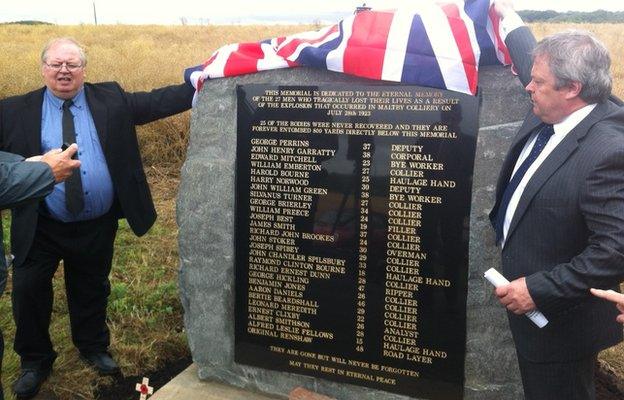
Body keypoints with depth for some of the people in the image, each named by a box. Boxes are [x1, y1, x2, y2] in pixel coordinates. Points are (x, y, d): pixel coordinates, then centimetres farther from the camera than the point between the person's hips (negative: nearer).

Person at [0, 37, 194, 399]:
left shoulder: (110, 99, -1)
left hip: (99, 227, 1)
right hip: (42, 229, 0)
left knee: (92, 291, 19)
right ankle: (35, 361, 35)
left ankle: (94, 348, 44)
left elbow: (158, 101, -7)